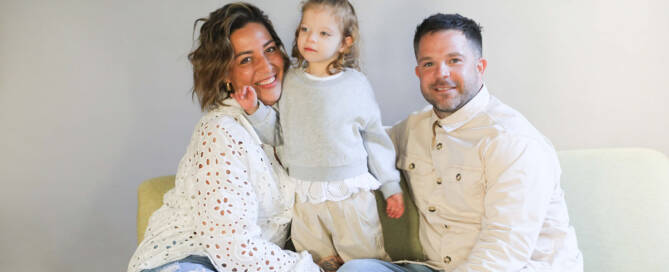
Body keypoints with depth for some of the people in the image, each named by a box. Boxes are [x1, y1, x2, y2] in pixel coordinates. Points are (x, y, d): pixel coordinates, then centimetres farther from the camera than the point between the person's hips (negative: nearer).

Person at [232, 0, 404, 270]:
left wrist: (391, 187, 5)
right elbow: (279, 135, 7)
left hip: (349, 194, -3)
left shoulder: (355, 84, -4)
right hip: (303, 194, 3)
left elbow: (375, 137, 2)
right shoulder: (290, 82, 2)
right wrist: (255, 110, -9)